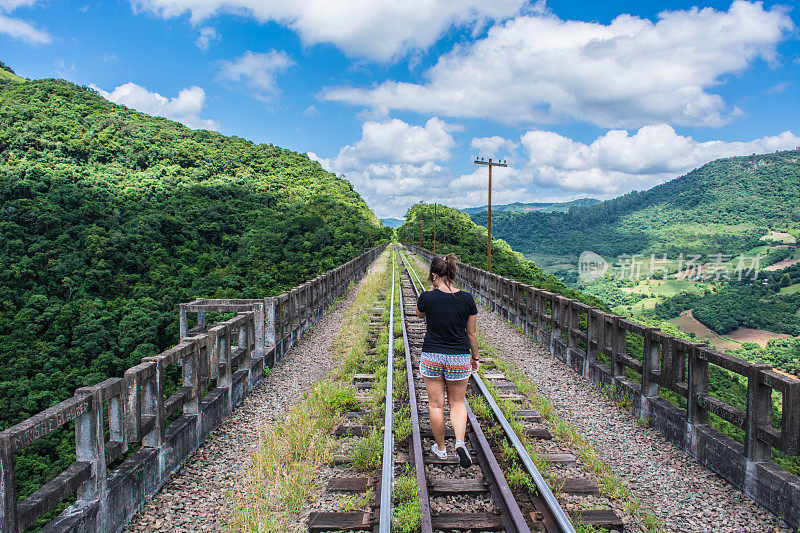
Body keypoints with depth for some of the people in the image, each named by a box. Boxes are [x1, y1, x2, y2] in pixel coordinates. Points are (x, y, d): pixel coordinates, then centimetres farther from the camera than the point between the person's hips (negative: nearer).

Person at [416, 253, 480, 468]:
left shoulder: (427, 297, -12)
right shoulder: (467, 299, -6)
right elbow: (472, 332, 1)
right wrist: (475, 356, 14)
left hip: (431, 357, -1)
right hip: (459, 359, 2)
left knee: (436, 405, 12)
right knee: (457, 403, 16)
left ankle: (440, 448, 25)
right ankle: (460, 441, -5)